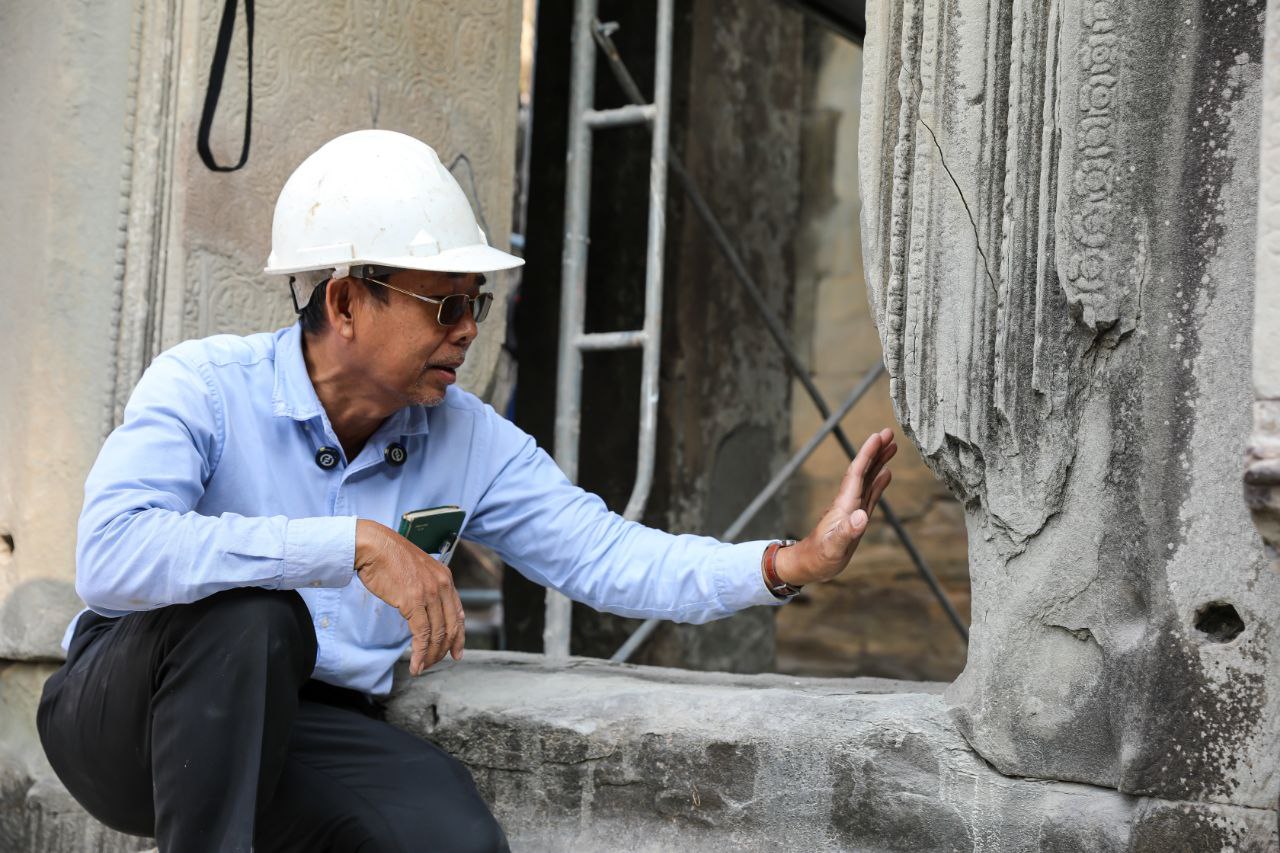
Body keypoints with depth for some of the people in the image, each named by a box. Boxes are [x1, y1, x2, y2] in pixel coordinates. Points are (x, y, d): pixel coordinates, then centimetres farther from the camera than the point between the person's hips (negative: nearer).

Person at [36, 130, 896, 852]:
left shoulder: (468, 442, -2)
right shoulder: (206, 388, -19)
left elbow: (606, 554, -4)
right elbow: (111, 556, -36)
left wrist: (791, 562, -19)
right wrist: (357, 545, -39)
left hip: (301, 740, 4)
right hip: (130, 714, -4)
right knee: (252, 612, -36)